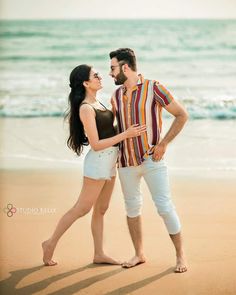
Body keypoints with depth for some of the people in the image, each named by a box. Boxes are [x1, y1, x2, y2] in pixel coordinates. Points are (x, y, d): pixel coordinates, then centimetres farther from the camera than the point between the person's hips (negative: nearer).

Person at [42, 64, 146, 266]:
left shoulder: (97, 103, 11)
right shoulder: (86, 109, -18)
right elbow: (96, 144, -20)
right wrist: (126, 134, -22)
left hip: (109, 162, 9)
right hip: (98, 161, -9)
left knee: (101, 210, 12)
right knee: (82, 208, -1)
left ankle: (99, 254, 19)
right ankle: (51, 244, 10)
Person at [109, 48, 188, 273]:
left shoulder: (153, 88, -10)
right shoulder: (116, 96, 8)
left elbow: (182, 115, -7)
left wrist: (164, 143, -12)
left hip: (152, 159, -5)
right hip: (126, 161, 6)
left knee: (164, 206, -6)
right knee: (132, 207, 12)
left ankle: (180, 255, 7)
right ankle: (139, 254, 25)